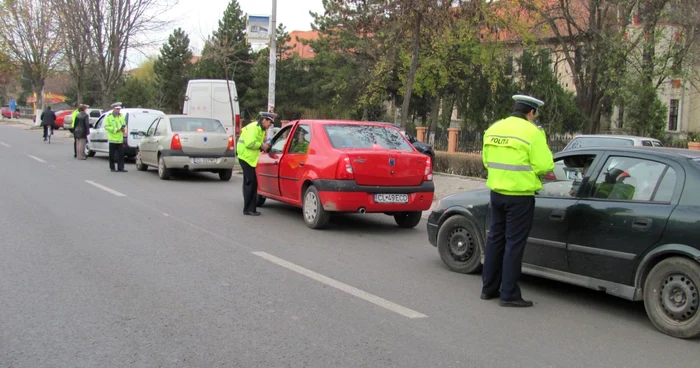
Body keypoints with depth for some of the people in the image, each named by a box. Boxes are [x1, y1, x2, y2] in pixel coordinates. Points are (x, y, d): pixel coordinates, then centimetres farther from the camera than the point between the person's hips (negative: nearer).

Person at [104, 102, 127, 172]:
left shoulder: (121, 116, 13)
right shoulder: (109, 117, -4)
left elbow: (124, 124, 20)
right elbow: (106, 126, -10)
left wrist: (124, 130, -2)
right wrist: (115, 129, -18)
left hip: (120, 139, 4)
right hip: (113, 139, -4)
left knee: (121, 154, 0)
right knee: (112, 155, 3)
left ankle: (120, 168, 3)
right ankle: (112, 168, 13)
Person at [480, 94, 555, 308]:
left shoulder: (493, 129, 8)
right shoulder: (532, 132, -13)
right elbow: (544, 166, -14)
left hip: (497, 192, 7)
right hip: (520, 195, -6)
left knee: (495, 239, 16)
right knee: (514, 243, 0)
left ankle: (489, 288, 23)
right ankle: (509, 294, 4)